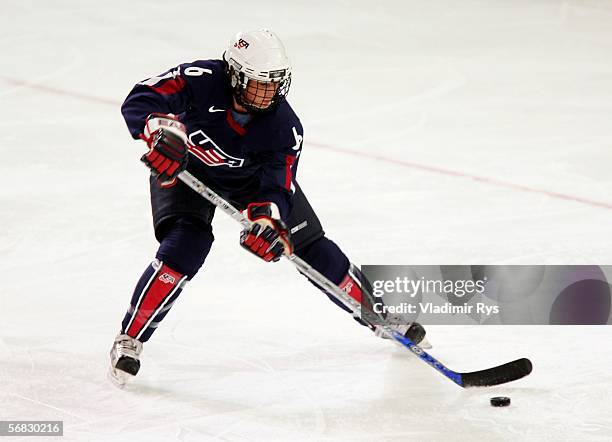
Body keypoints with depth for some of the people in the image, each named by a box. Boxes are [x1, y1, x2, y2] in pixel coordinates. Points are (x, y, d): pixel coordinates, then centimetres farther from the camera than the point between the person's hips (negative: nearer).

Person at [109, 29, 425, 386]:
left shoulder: (284, 127, -28)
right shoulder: (201, 81, -36)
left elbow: (277, 188, -29)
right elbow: (139, 102, -43)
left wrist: (266, 218, -52)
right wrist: (161, 130, -64)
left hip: (251, 175, 3)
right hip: (183, 169, -3)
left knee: (310, 246, 2)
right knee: (185, 247, -27)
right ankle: (129, 340, -12)